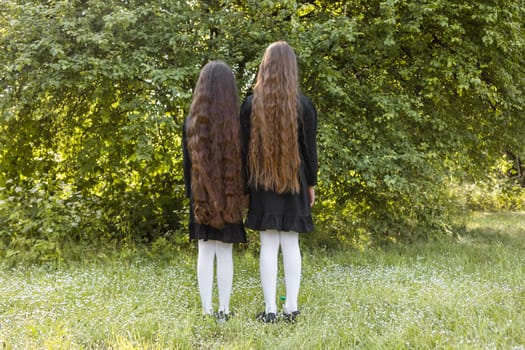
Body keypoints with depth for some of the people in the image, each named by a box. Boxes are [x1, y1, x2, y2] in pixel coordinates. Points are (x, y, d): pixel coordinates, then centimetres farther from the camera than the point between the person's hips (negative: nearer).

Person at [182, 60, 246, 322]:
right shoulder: (237, 122, -9)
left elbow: (187, 163, 2)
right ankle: (224, 309, 10)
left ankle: (207, 310, 9)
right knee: (225, 253, 6)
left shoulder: (191, 122, -4)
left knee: (205, 252, 6)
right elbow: (244, 162, -5)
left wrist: (191, 195, 12)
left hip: (201, 197, 1)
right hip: (230, 199, -1)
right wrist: (243, 192, 5)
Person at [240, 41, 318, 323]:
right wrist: (311, 183, 10)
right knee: (291, 244, 6)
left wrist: (245, 183, 8)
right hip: (294, 182, 0)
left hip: (261, 183, 0)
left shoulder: (251, 104, -3)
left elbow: (244, 148, 1)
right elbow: (310, 148, 1)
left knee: (268, 245, 2)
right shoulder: (303, 104, -4)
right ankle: (291, 308, 10)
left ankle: (270, 310, 5)